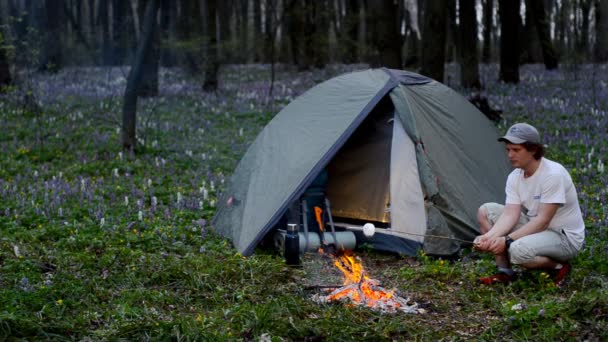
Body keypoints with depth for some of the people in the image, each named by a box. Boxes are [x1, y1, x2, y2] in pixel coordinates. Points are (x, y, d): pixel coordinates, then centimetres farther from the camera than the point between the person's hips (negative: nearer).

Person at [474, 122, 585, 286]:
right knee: (485, 211, -4)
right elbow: (510, 214, -11)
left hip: (565, 237, -8)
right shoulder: (515, 177, -3)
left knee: (518, 250, -35)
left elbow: (542, 221, -28)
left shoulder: (553, 174, -26)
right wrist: (489, 237, -29)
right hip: (535, 228, 8)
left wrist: (507, 240, -31)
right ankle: (504, 272, 1)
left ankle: (558, 267, -5)